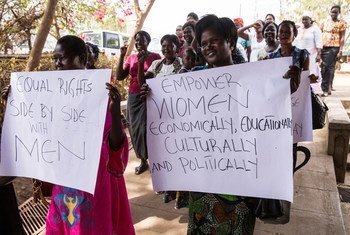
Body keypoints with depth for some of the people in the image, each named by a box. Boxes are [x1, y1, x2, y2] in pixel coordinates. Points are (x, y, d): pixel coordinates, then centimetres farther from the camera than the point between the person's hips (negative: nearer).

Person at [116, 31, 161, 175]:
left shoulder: (155, 57, -1)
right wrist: (122, 56, -3)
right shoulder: (131, 58, 10)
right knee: (135, 129, 7)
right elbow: (119, 77, 3)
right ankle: (143, 160, 20)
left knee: (146, 128, -9)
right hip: (133, 97, 5)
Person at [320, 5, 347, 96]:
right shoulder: (325, 23, 15)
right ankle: (328, 88, 17)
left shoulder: (342, 23, 2)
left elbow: (342, 38, -3)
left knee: (329, 68, -12)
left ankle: (325, 89, -11)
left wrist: (340, 51, -12)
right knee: (324, 68, 5)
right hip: (324, 48, 5)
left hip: (334, 48, -5)